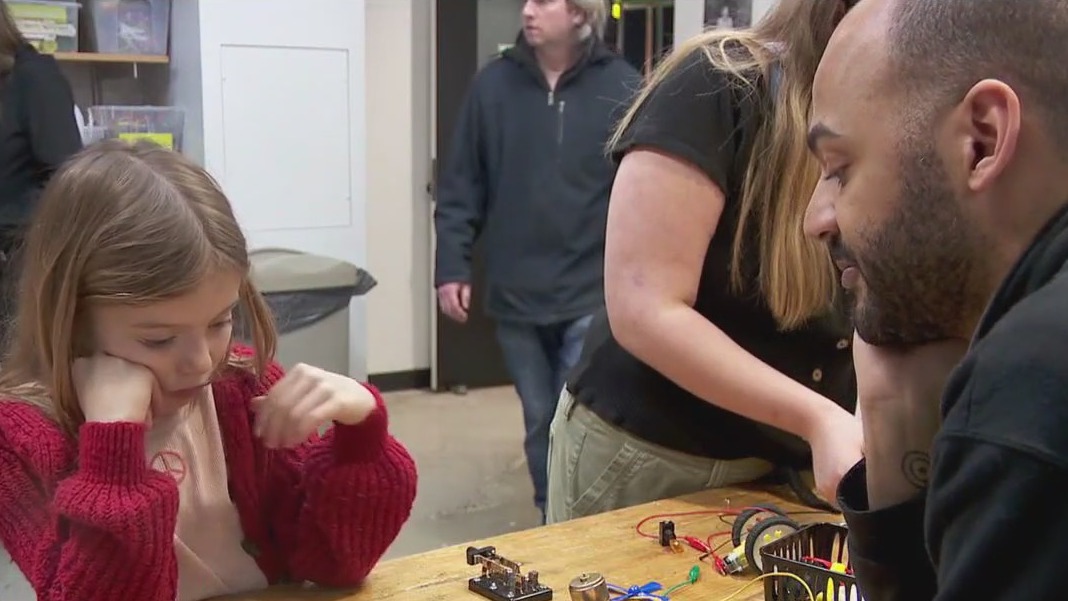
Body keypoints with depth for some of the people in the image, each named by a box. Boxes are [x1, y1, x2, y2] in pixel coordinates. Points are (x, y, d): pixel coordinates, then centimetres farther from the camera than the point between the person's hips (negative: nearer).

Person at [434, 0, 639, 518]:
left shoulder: (621, 88, -5)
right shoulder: (493, 84, 3)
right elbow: (461, 186, 5)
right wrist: (452, 266, -1)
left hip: (592, 297, -3)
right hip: (516, 296, 3)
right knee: (539, 423, 15)